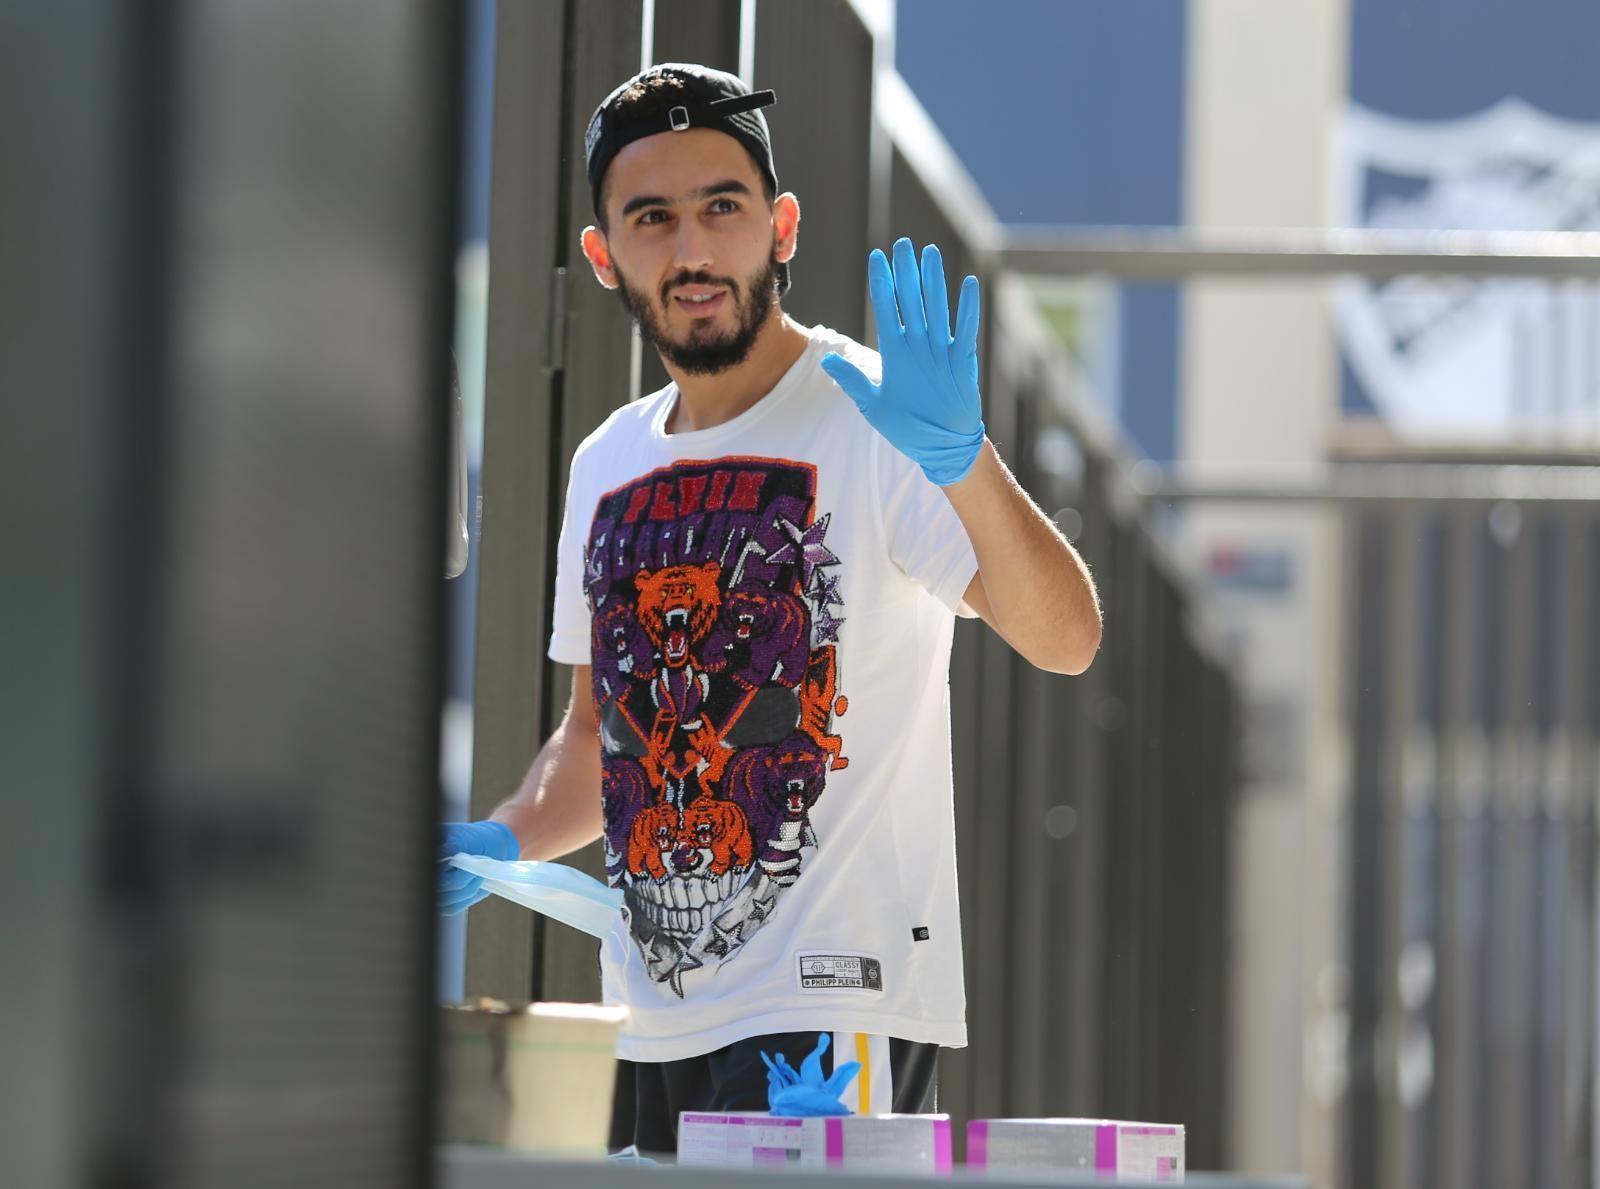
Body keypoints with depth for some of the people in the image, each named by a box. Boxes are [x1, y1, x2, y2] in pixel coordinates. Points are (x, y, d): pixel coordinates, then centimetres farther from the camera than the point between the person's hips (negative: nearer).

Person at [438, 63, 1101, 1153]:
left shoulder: (870, 421, -7)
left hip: (833, 1000, -7)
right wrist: (504, 840, 5)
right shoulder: (609, 466, 14)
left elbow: (1064, 639, -20)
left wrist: (964, 461, -37)